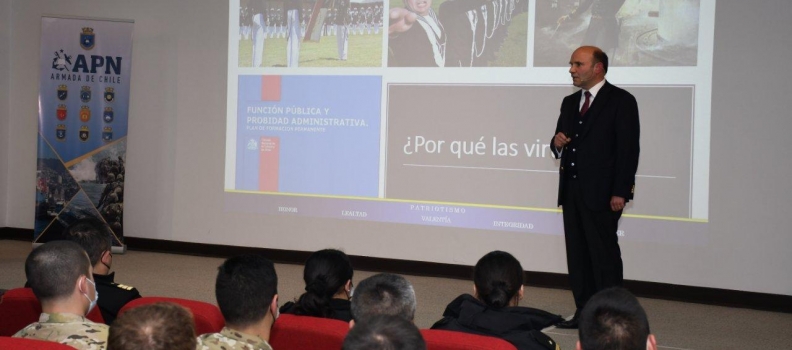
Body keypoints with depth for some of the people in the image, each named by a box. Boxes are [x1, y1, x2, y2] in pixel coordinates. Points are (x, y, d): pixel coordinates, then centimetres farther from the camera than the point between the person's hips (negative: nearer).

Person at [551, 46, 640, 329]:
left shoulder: (621, 101, -6)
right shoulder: (570, 103, 17)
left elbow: (628, 149, -10)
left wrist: (620, 192, -16)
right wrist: (557, 143, -3)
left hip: (602, 193, -7)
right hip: (571, 189, 7)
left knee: (604, 253, -4)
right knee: (577, 252, 9)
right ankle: (584, 311, 16)